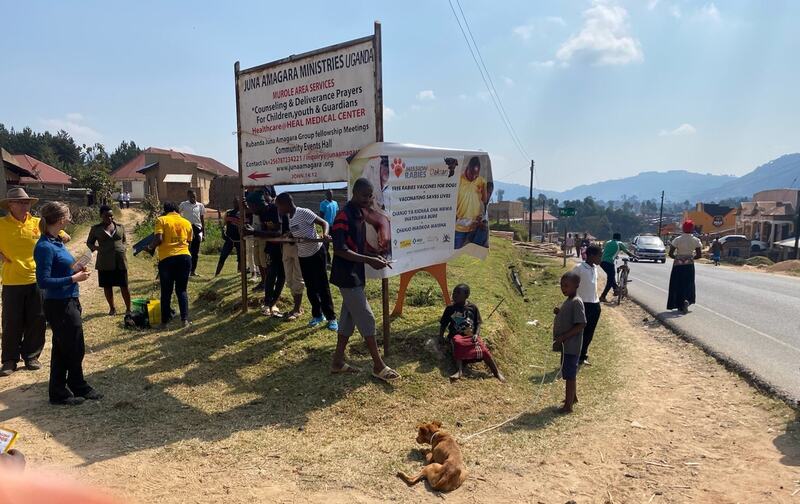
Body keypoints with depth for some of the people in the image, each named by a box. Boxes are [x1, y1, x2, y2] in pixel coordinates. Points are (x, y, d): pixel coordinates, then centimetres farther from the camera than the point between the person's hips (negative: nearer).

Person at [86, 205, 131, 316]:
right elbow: (89, 242, 12)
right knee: (107, 286, 8)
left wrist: (122, 248, 0)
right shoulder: (96, 229, 3)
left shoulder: (120, 227, 8)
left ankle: (128, 308, 13)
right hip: (104, 262, 0)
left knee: (124, 286, 1)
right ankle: (112, 308, 25)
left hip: (120, 261, 0)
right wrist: (97, 248, -9)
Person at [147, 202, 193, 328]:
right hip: (184, 257, 2)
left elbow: (158, 238, -10)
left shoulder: (162, 220, 2)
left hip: (167, 258, -2)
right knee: (182, 290, 10)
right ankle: (185, 319, 1)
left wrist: (151, 246, 8)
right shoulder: (187, 223, 13)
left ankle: (165, 321, 13)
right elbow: (189, 241, 12)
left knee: (166, 291, 8)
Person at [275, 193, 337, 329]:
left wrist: (325, 234, -36)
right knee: (310, 288, 13)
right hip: (302, 256, 7)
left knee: (322, 287, -2)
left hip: (316, 254, -7)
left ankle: (331, 318, 7)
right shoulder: (289, 217, 5)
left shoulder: (304, 213, -19)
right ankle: (317, 315, 27)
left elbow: (324, 223, -19)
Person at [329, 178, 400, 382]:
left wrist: (375, 257, 4)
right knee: (366, 319, -5)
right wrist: (369, 260, -24)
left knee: (349, 318, 14)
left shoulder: (360, 214, 12)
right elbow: (340, 250, -23)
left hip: (355, 275, 9)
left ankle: (338, 361, 23)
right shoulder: (343, 216, -18)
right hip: (347, 276, -9)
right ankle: (378, 366, 4)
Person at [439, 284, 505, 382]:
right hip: (457, 335, 0)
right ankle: (459, 371, -43)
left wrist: (476, 334, -9)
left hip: (471, 335, 1)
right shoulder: (450, 309, 9)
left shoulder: (473, 308, 8)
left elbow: (478, 323, 8)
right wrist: (441, 336, -4)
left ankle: (496, 371, -25)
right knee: (458, 343, -36)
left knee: (482, 347, -26)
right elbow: (443, 324, 12)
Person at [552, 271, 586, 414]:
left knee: (570, 375, 0)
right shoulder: (569, 301, 9)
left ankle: (568, 406, 8)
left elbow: (581, 325, -25)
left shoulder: (576, 302, -20)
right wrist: (559, 312, 2)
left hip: (570, 346, -9)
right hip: (567, 345, 9)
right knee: (570, 373, 22)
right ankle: (573, 397, 38)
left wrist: (562, 338, -24)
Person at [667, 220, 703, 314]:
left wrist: (677, 257, 8)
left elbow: (670, 254, -10)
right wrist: (691, 258, 12)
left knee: (677, 285, 9)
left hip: (678, 265, -1)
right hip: (689, 265, 1)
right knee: (688, 285, 14)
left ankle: (680, 305, 11)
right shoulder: (696, 240, -5)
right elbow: (699, 255, -5)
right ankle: (686, 300, -11)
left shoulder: (677, 239, -10)